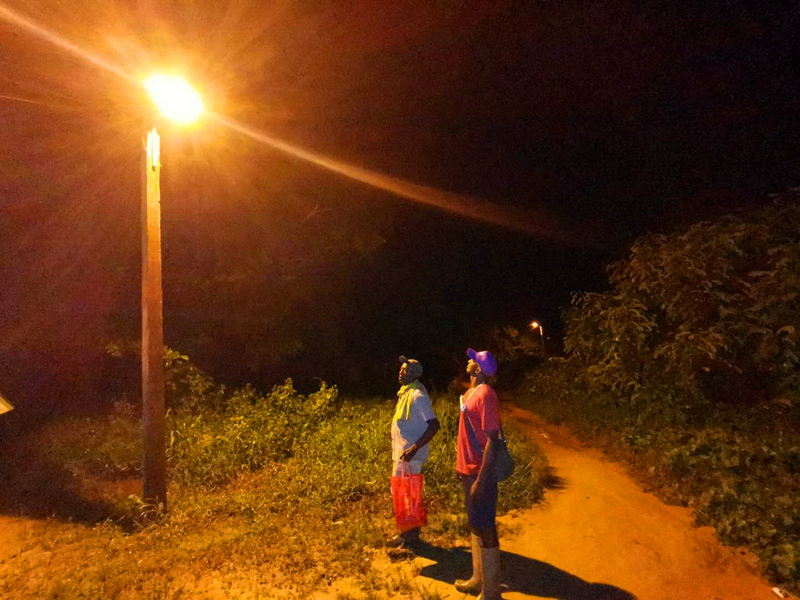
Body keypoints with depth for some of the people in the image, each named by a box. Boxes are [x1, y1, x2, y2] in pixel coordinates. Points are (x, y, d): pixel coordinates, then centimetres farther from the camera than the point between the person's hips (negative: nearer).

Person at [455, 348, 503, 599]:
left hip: (479, 473, -9)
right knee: (475, 525, 20)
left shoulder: (485, 395, -20)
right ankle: (478, 580, 37)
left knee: (485, 530, 4)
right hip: (468, 470, 9)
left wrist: (481, 479, -23)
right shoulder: (470, 392, 7)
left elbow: (491, 440, -23)